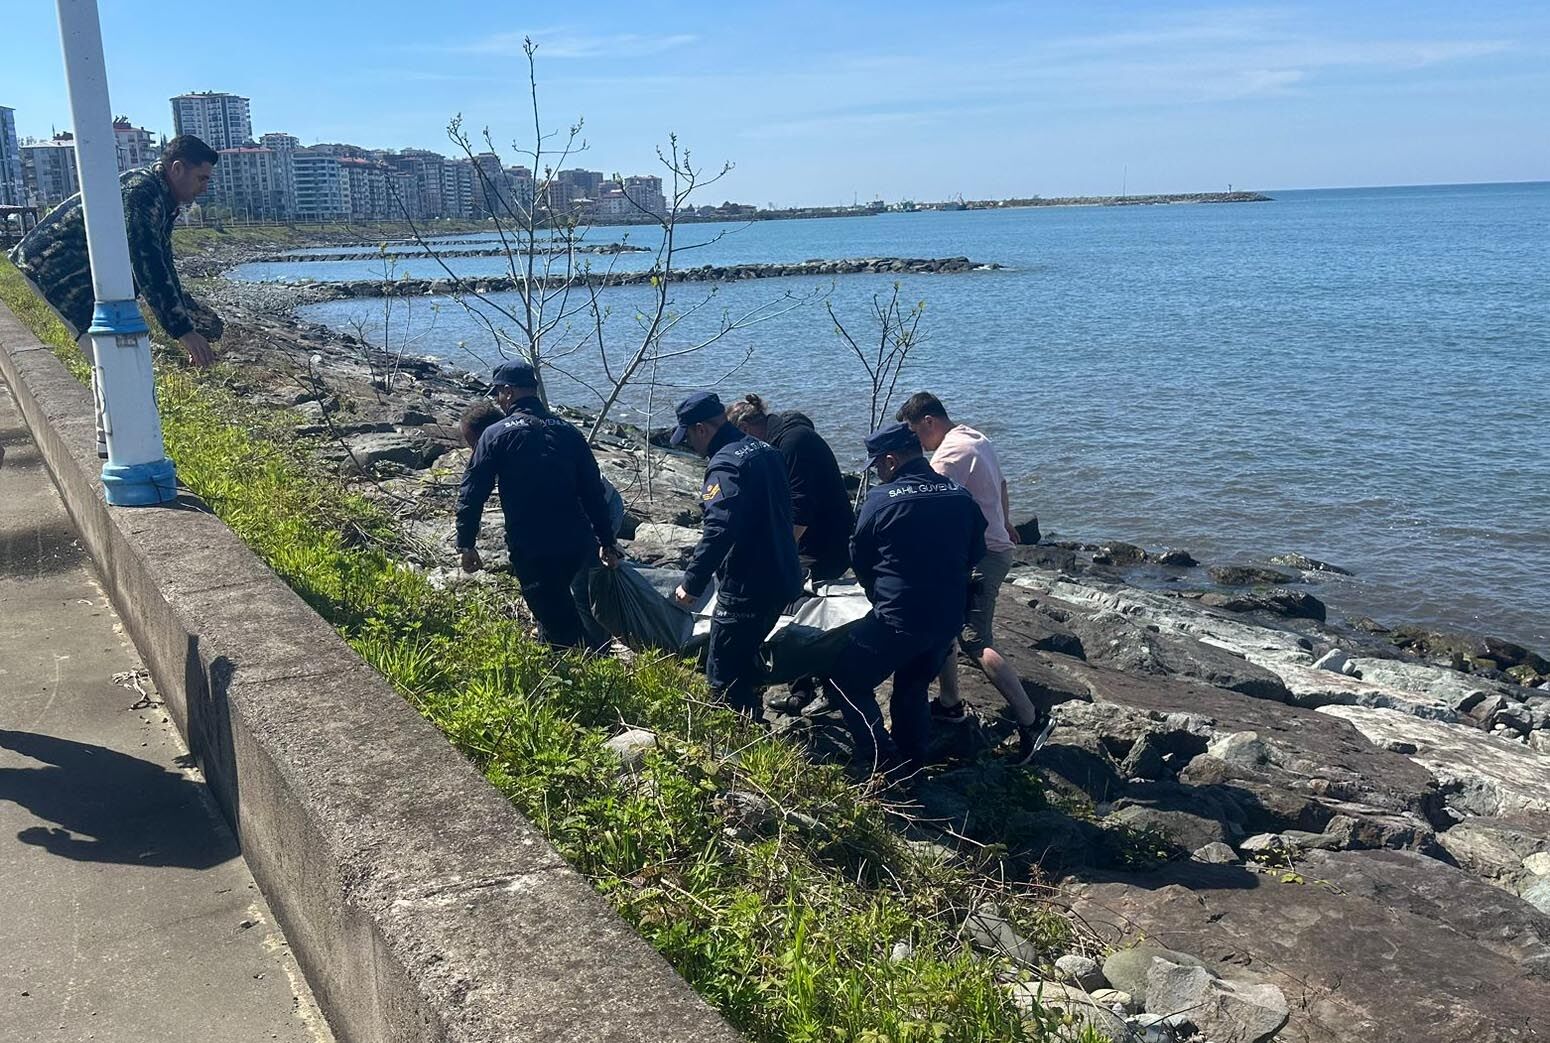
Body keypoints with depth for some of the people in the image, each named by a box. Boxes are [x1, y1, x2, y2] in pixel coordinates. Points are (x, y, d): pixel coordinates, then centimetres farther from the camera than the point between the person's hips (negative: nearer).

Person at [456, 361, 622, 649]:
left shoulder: (496, 435, -2)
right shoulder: (568, 432, 11)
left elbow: (471, 493, -4)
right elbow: (594, 492, 12)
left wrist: (466, 545, 4)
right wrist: (607, 541, 18)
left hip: (531, 551, -5)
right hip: (578, 545, 5)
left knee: (561, 626, 3)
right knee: (557, 606, 28)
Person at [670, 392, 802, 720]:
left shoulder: (725, 465, -19)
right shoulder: (765, 452, 10)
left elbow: (719, 530, -30)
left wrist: (692, 583, -25)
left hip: (746, 590, -10)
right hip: (781, 580, 10)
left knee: (724, 677, -1)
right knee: (745, 660, 25)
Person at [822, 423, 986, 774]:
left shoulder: (880, 500, -11)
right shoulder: (961, 496, 2)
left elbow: (860, 560, 3)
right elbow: (975, 554, 14)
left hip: (897, 619, -6)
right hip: (949, 619, 6)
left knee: (844, 680, 9)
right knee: (913, 688, 26)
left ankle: (882, 761, 4)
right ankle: (912, 765, 32)